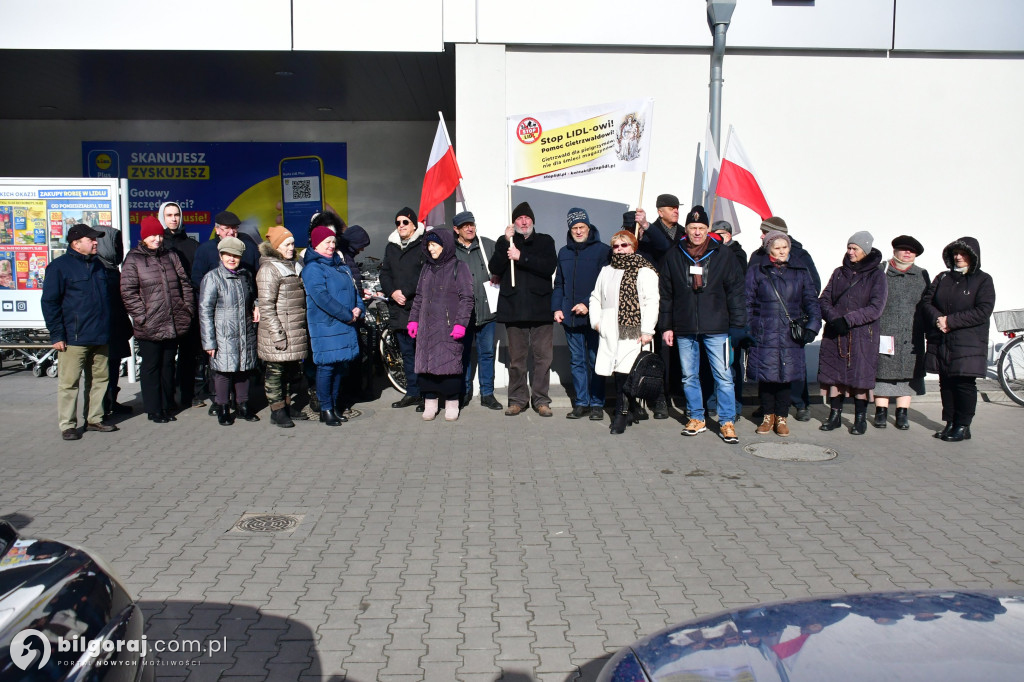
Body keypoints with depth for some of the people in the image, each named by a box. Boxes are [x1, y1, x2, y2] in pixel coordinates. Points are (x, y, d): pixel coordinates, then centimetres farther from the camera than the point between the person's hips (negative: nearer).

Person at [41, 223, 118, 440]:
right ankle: (67, 425, 7)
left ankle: (94, 419, 23)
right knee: (69, 382, -2)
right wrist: (57, 335, -12)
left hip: (100, 338, 7)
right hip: (74, 339, -6)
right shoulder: (59, 266, -5)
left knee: (99, 379, 11)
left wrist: (108, 330, 20)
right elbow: (49, 302, -8)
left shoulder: (98, 265, 16)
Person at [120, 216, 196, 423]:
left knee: (168, 365, 13)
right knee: (151, 367, 5)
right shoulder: (134, 259, -2)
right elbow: (128, 292, -8)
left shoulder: (171, 256, 11)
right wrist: (142, 316, -13)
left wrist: (188, 310, 4)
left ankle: (167, 407, 24)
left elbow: (185, 284, 13)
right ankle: (154, 410, 14)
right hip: (150, 326, -4)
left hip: (174, 325, 4)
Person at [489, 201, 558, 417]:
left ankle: (541, 399, 8)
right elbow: (495, 268, -1)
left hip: (541, 308, 0)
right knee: (516, 358, 3)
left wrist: (521, 257, -12)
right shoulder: (504, 242, 14)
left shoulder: (545, 241, 11)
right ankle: (517, 399, 13)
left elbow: (549, 267, -6)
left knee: (543, 356, -1)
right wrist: (506, 242, -8)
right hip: (514, 308, 1)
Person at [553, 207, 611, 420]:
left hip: (594, 316, -4)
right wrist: (557, 308, 5)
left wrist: (588, 305, -13)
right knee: (577, 361, 8)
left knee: (596, 361, 1)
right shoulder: (564, 252, 14)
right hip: (570, 317, 5)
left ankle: (596, 404, 8)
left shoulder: (602, 250, -2)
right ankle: (581, 403, 14)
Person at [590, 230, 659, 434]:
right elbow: (595, 297, 26)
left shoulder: (644, 271, 0)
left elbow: (651, 302, -6)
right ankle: (630, 411, 14)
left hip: (632, 331, -6)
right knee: (618, 371, 3)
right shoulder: (606, 271, 21)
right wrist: (595, 320, 11)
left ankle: (622, 414, -3)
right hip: (609, 332, 6)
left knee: (623, 371, -12)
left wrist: (647, 330, -12)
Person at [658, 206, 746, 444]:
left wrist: (738, 325, -3)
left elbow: (735, 292, 3)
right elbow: (666, 295, 10)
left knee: (723, 376, -3)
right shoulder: (674, 257, 7)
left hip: (716, 328, -2)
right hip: (684, 330, 2)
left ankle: (727, 422, 6)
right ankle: (697, 418, 23)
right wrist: (666, 326, 6)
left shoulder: (723, 256, 2)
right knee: (689, 376, 10)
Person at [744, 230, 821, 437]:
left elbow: (811, 302, 11)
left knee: (785, 376, 3)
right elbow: (747, 304, 6)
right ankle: (768, 416, 19)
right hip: (764, 335, -1)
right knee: (765, 375, 2)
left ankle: (781, 417, 18)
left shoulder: (800, 273, 11)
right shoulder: (756, 273, 6)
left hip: (790, 335, 1)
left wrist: (812, 326, -3)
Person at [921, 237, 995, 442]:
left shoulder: (983, 280, 0)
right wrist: (937, 319, -12)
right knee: (946, 383, 7)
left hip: (968, 344, -4)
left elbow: (983, 312, -11)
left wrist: (950, 321, -15)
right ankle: (950, 423, 16)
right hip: (941, 342, 4)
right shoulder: (942, 278, 13)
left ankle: (963, 426, 6)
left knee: (965, 384, -2)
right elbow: (927, 302, 8)